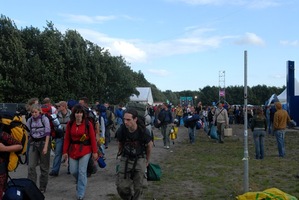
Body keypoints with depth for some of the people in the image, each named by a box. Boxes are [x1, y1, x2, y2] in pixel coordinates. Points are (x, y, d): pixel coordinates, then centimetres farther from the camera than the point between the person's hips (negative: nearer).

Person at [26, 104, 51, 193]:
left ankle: (42, 188, 19)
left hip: (43, 142, -3)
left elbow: (47, 133, -11)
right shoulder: (30, 120, 4)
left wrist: (46, 146, -17)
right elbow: (27, 132, 11)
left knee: (44, 167, 6)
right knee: (31, 166, -5)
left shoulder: (45, 119, -7)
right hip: (33, 143, 3)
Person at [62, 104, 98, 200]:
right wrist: (65, 151, 0)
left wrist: (95, 152, -7)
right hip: (73, 150, 3)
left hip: (85, 150, -3)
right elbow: (67, 138, 2)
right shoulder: (70, 124, 0)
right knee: (73, 171, 7)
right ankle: (80, 182, 42)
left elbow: (93, 138, -7)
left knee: (82, 172, -2)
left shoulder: (88, 124, -9)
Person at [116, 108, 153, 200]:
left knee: (138, 188, 2)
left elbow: (149, 145, 0)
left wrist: (147, 160, 11)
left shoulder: (143, 131, -20)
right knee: (121, 187, -6)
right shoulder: (121, 130, -16)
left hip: (140, 160, -1)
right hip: (125, 159, 1)